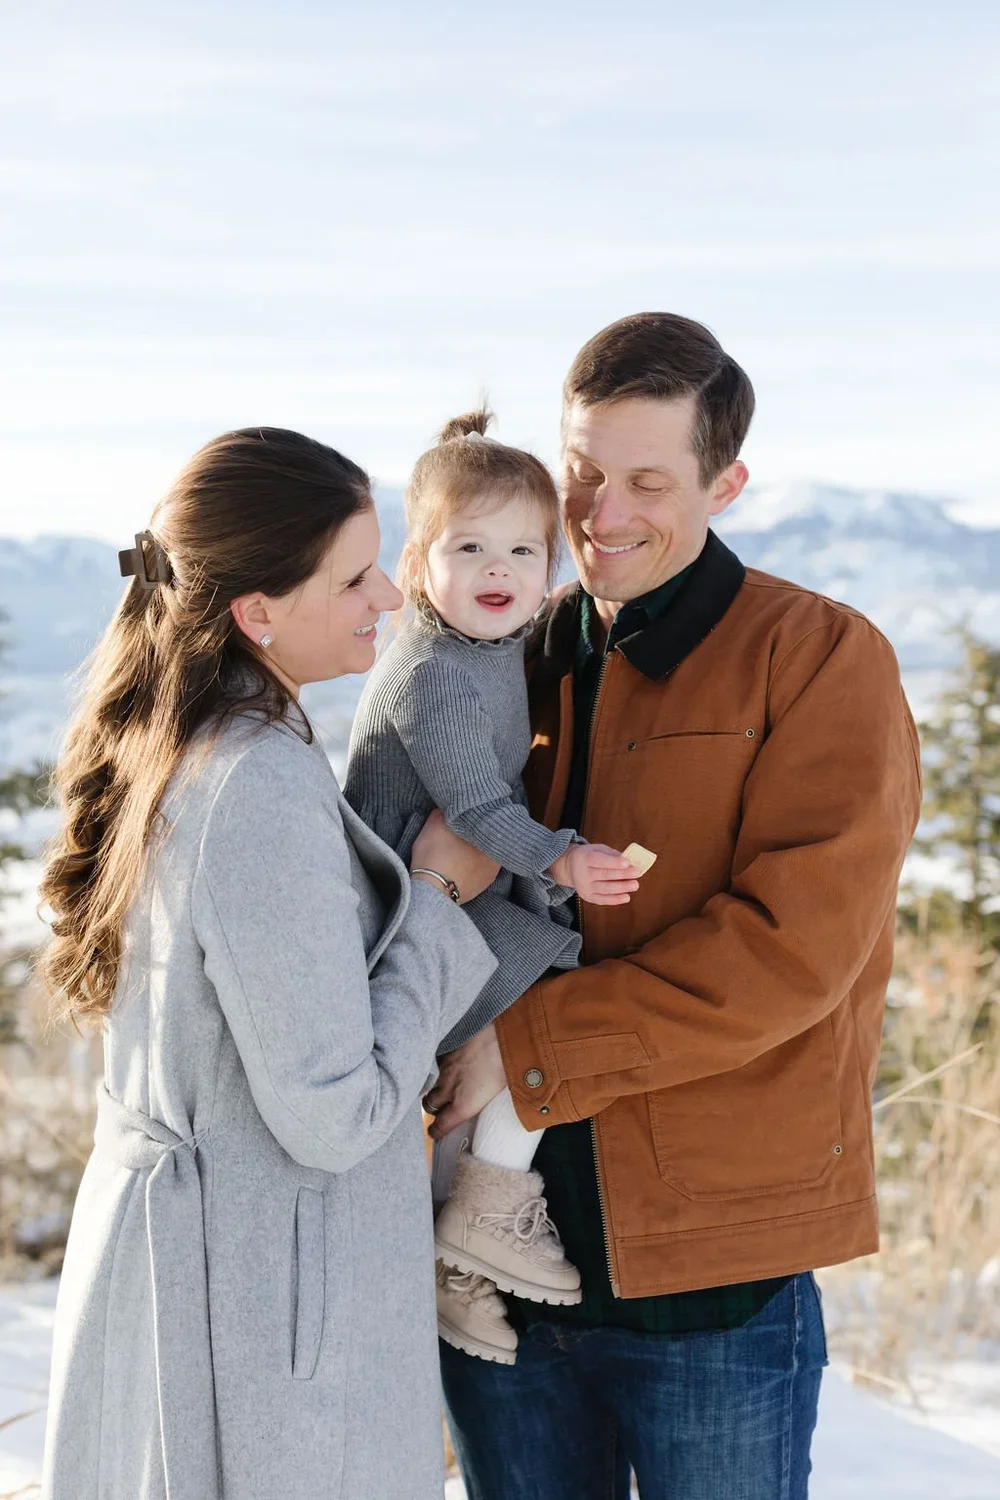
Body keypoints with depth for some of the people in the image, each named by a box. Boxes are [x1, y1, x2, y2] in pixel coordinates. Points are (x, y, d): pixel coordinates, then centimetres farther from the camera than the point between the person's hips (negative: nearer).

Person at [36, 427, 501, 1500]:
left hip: (158, 1237, 9)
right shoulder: (264, 792, -24)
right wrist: (438, 899, -13)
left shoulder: (166, 748, 3)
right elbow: (334, 1116, -22)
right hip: (266, 1286, -9)